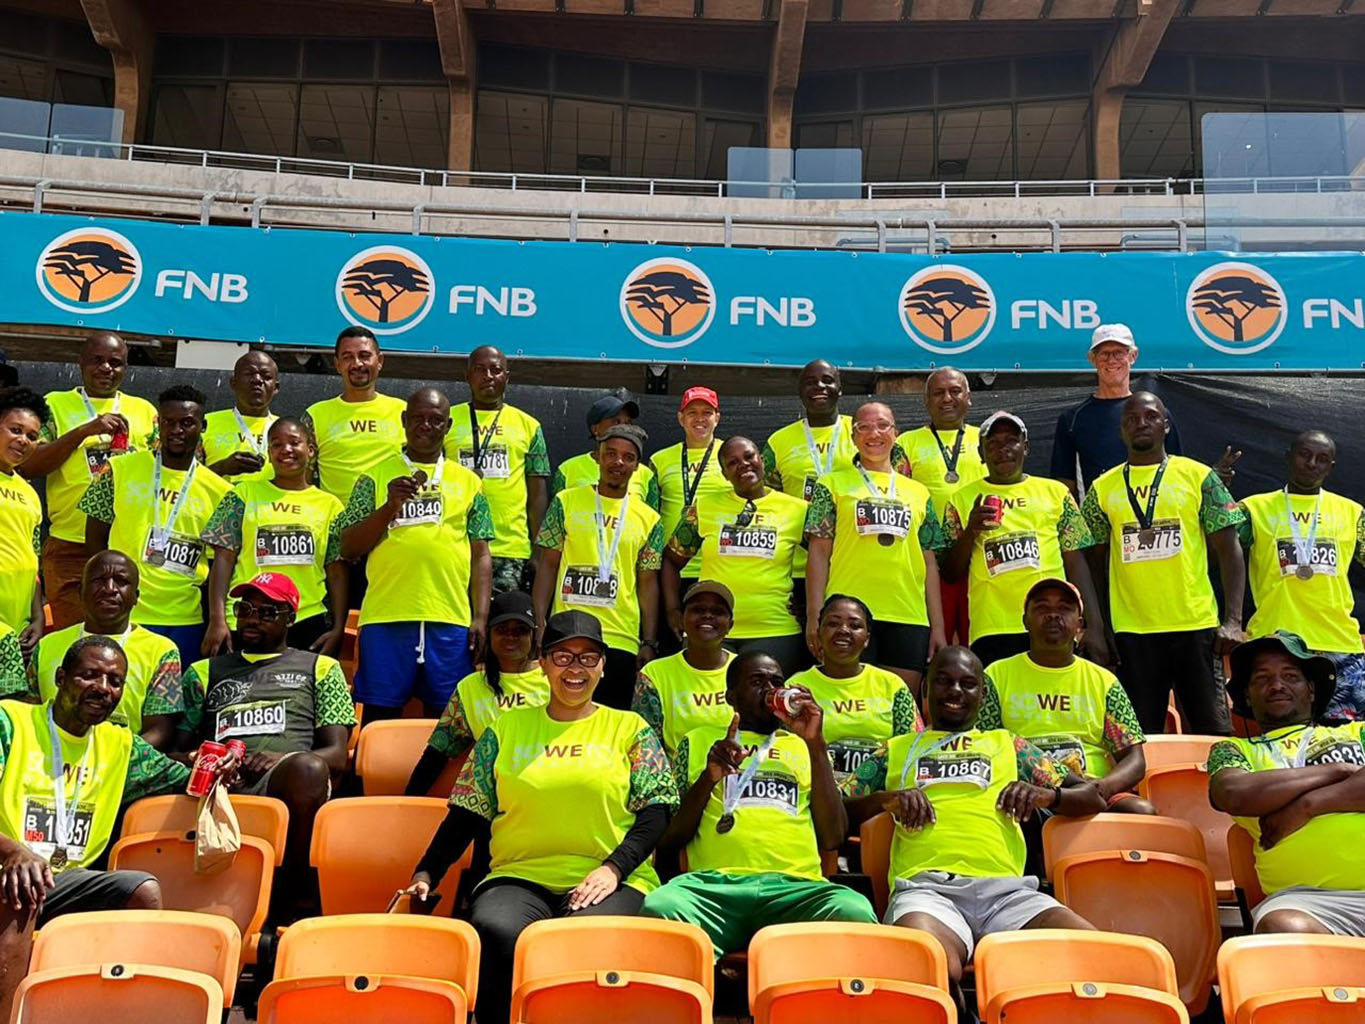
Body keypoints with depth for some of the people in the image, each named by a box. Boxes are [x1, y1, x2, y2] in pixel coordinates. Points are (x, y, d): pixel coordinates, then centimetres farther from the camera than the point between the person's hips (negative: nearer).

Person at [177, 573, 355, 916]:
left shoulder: (320, 668, 25)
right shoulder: (204, 672, 34)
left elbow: (336, 756, 13)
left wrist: (284, 759, -9)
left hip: (287, 783, -2)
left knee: (308, 769, -39)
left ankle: (291, 901, -29)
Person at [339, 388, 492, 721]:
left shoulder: (468, 482, 13)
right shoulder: (376, 477, 10)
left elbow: (480, 556, 11)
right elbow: (348, 548, 3)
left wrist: (480, 618, 2)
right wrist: (391, 505, -10)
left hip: (452, 620, 1)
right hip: (386, 617, -1)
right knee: (380, 717, 3)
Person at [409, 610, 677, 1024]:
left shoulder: (630, 729, 13)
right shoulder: (506, 729, 18)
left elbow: (656, 812, 5)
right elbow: (468, 812, 15)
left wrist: (613, 868, -10)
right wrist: (425, 873, 1)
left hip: (611, 882, -1)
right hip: (519, 876, 2)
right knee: (494, 931, -32)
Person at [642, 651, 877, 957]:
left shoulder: (802, 746, 27)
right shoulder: (699, 741, 26)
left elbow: (833, 838, 11)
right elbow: (667, 839, 16)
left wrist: (816, 744, 6)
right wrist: (709, 777, 0)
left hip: (795, 885, 1)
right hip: (713, 882, 0)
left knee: (855, 912, -35)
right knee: (659, 908, -36)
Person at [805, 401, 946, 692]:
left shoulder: (918, 493, 18)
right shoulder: (832, 485, 10)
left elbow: (929, 562, 16)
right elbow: (819, 553, 4)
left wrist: (938, 626, 11)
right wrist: (814, 616, -6)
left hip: (908, 618, 3)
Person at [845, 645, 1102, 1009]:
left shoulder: (1009, 745, 30)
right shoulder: (896, 750, 29)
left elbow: (1093, 798, 26)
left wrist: (1046, 794, 4)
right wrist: (885, 798, 0)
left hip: (1006, 887, 2)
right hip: (926, 886, -1)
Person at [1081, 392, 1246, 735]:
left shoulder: (1198, 476, 4)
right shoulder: (1102, 489, 8)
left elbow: (1229, 551, 2)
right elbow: (1094, 562, 11)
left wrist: (1233, 621, -8)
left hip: (1197, 625, -1)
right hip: (1132, 631, 1)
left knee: (1215, 731, 2)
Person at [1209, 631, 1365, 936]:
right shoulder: (1233, 749, 23)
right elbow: (1235, 795, -3)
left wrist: (1307, 805, -5)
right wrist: (1338, 769, 4)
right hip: (1308, 895, 0)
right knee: (1281, 927, -36)